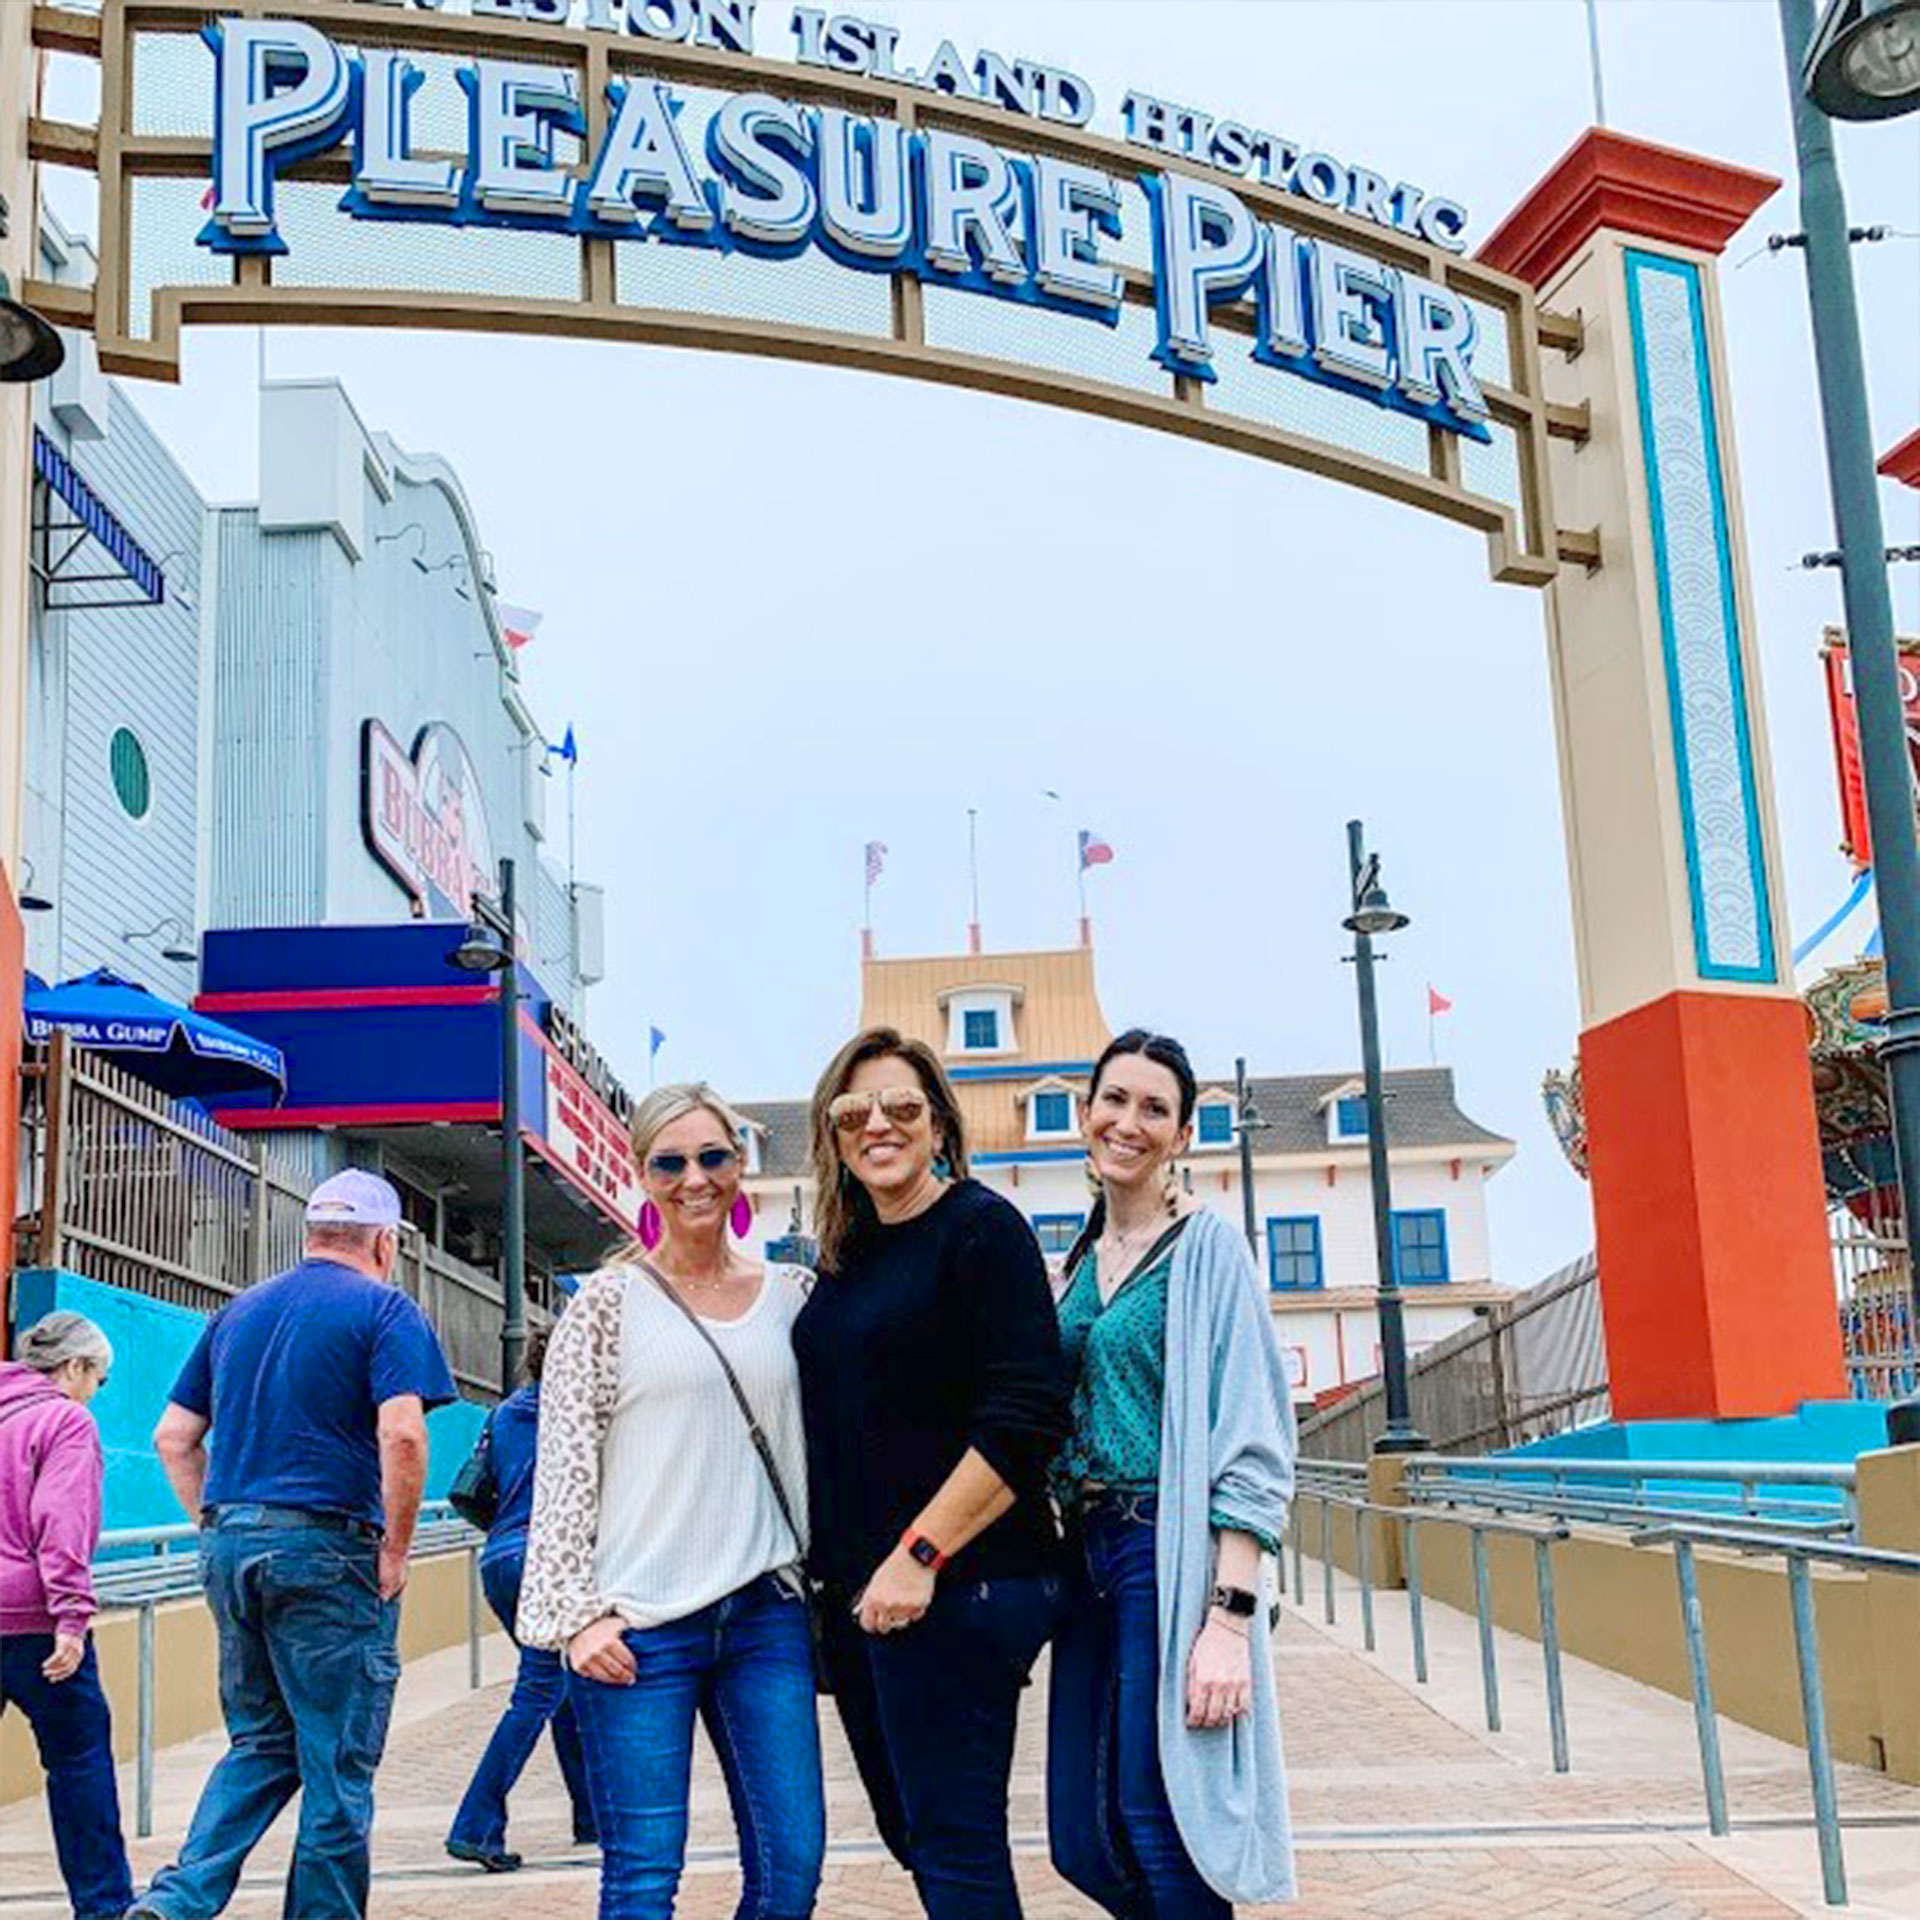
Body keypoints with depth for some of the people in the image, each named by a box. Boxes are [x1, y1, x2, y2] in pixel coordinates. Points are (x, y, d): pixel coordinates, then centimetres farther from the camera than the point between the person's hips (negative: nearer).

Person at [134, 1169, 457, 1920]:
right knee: (338, 1764, 4)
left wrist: (216, 1526, 16)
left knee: (260, 1744, 17)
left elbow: (173, 1437, 14)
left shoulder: (238, 1312, 16)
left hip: (229, 1544, 6)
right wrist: (396, 1551, -10)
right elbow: (401, 1434, -18)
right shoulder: (384, 1310, -4)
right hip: (327, 1549, -6)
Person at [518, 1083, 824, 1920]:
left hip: (767, 1613, 4)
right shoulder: (609, 1301, 0)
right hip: (639, 1623, -4)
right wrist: (578, 1613, -8)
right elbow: (563, 1469, -2)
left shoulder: (791, 1294, 10)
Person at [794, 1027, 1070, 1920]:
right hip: (859, 1594, 9)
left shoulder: (980, 1228, -9)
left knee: (953, 1842, -3)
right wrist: (832, 1573, 14)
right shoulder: (847, 1257, 14)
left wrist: (921, 1556, -20)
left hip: (954, 1587, -8)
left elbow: (1027, 1418, -18)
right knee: (911, 1832, 16)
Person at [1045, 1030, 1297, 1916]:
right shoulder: (1085, 1259, 14)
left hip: (1170, 1552, -7)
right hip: (1088, 1552, 7)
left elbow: (1252, 1443, -12)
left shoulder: (1206, 1247, -6)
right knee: (1083, 1843, 8)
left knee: (1154, 1821, -6)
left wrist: (1228, 1617, -20)